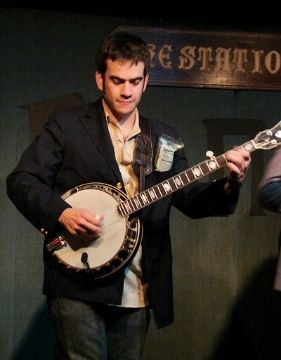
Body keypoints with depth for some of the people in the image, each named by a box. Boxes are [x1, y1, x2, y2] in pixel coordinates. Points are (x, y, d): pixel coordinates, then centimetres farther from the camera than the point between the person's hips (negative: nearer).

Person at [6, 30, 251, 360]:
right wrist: (62, 213, -19)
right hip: (78, 284, -4)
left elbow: (192, 199, 9)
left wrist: (228, 185, -11)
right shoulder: (67, 125, 1)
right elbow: (21, 180, -3)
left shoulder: (165, 139, 13)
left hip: (137, 293, 4)